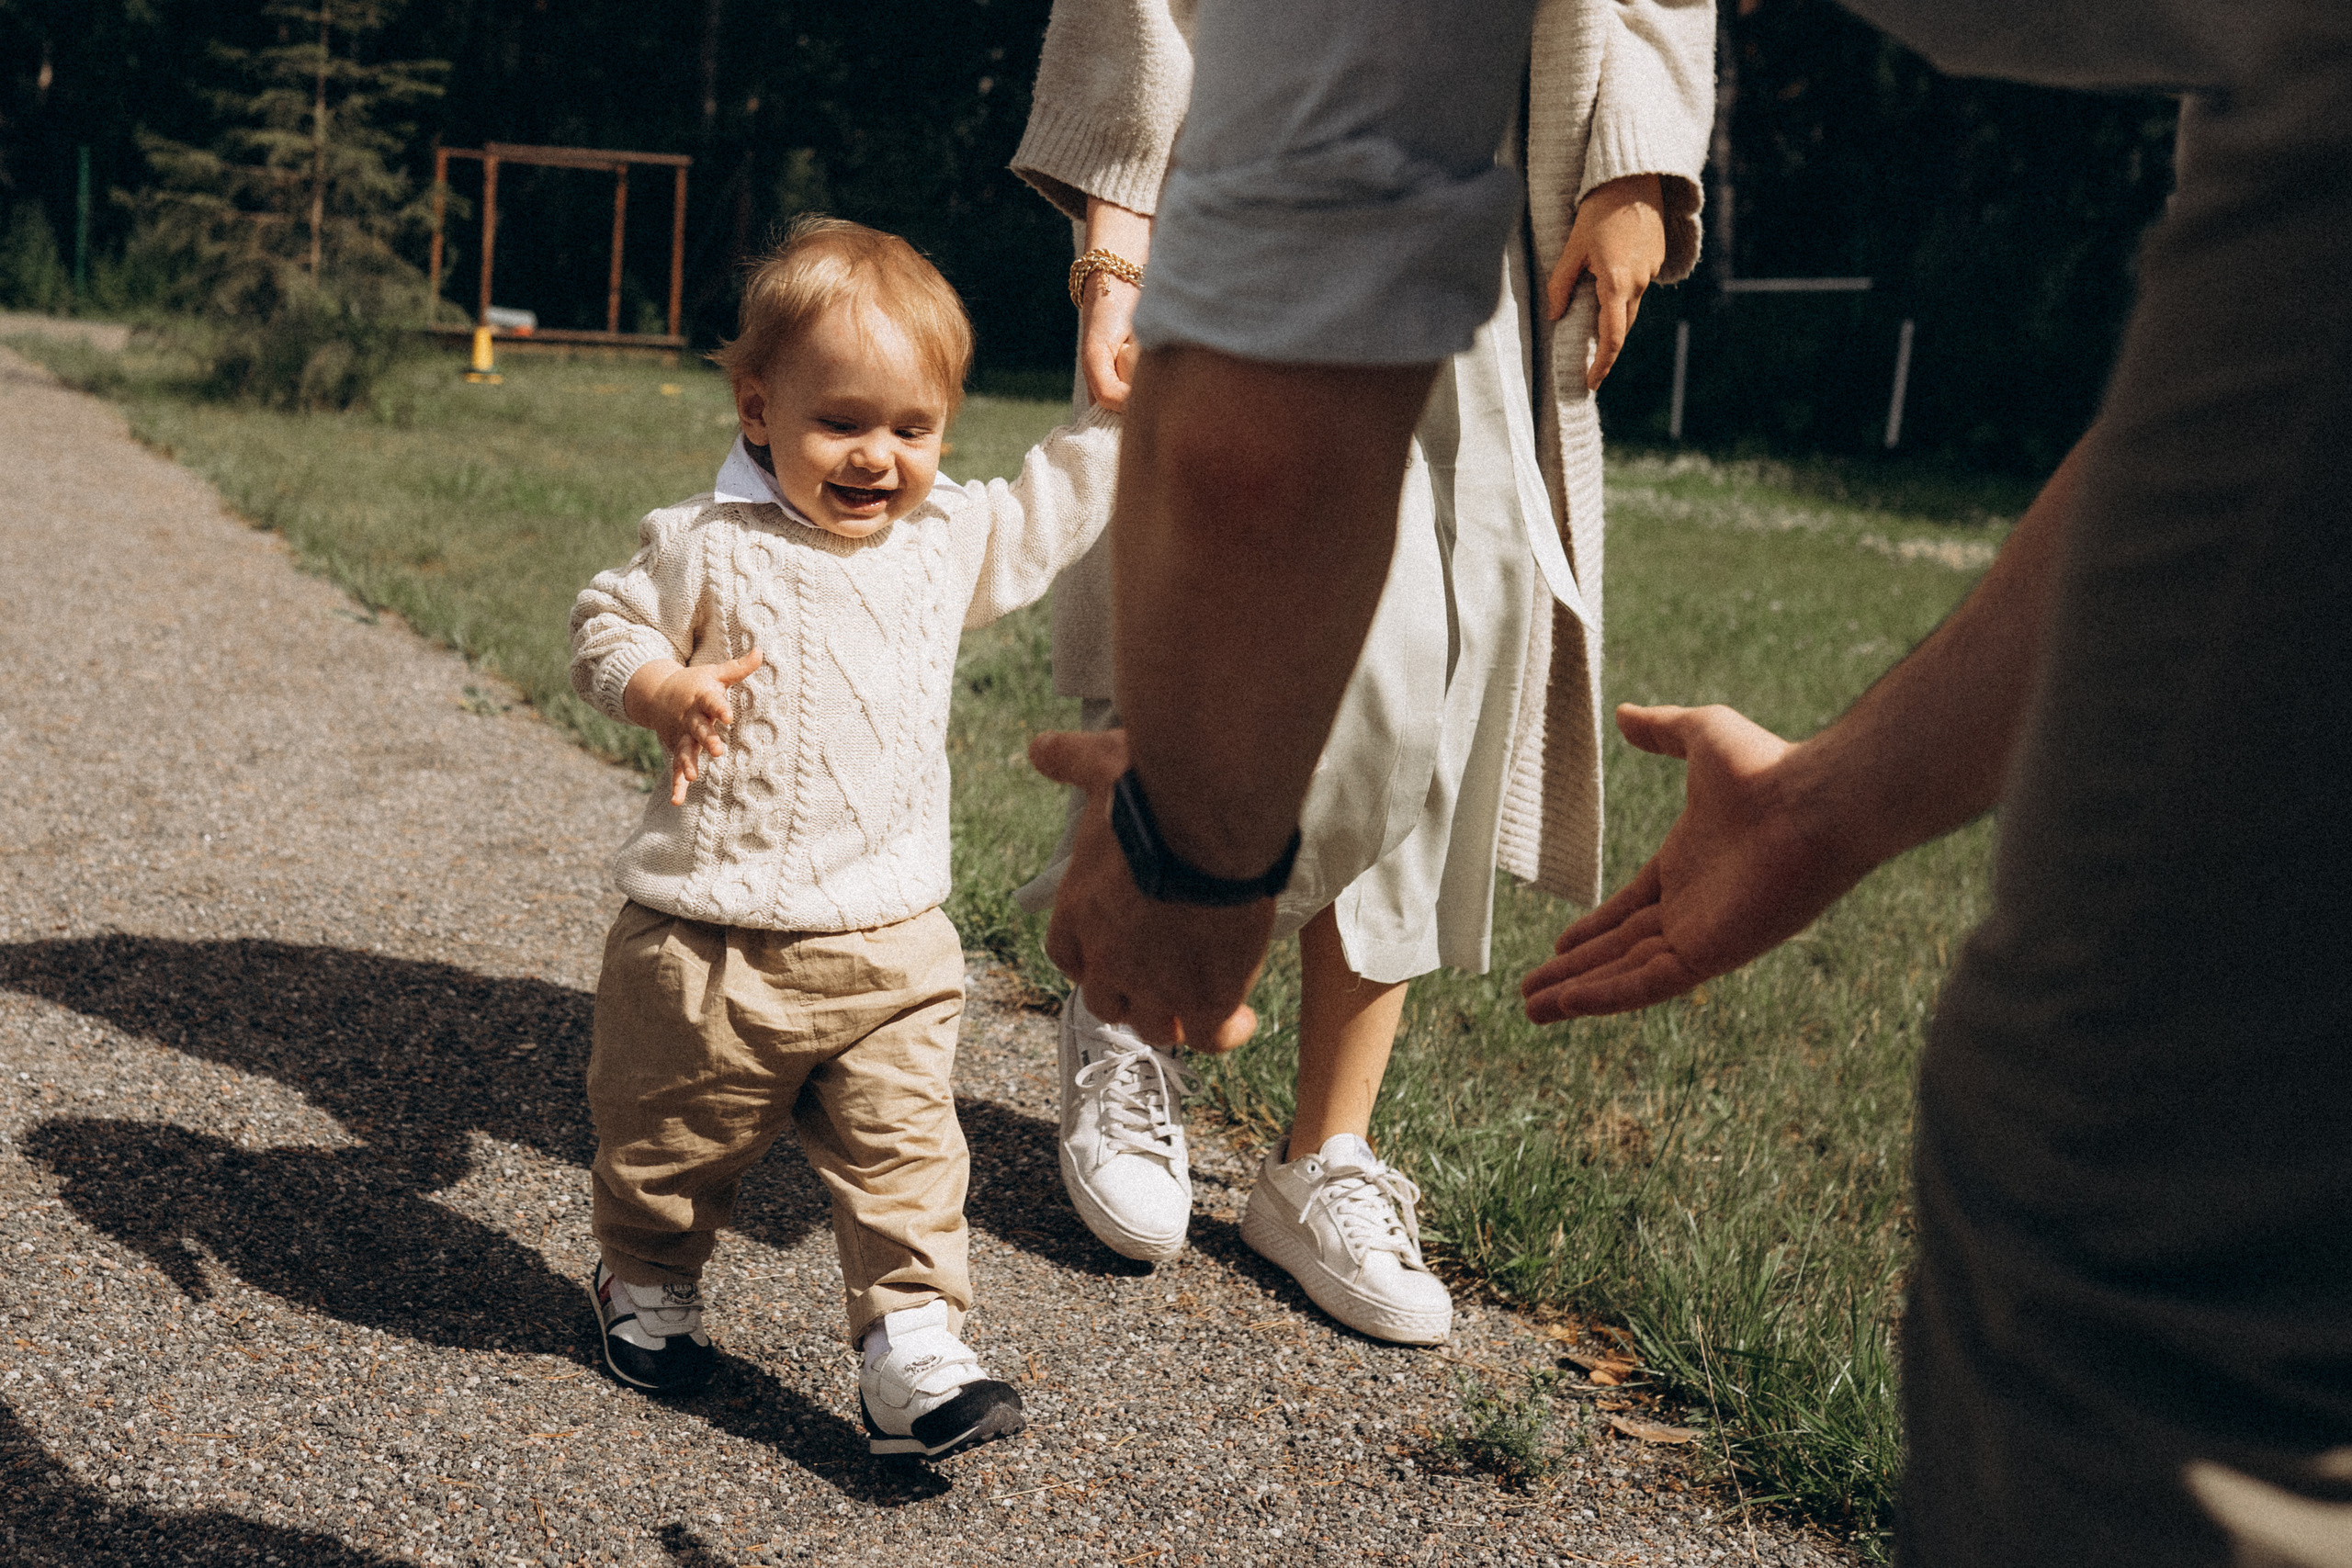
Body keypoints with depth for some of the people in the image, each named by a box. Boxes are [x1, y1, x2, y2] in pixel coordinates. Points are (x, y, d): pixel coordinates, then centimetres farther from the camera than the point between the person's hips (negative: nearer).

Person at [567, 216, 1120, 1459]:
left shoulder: (951, 541, 5)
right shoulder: (707, 548, -8)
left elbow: (1057, 503, 19)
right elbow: (604, 630, -1)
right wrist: (668, 690, -20)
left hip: (889, 949, 2)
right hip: (708, 945, -2)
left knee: (903, 1156, -1)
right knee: (673, 1142, 17)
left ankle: (913, 1350, 6)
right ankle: (648, 1284, 42)